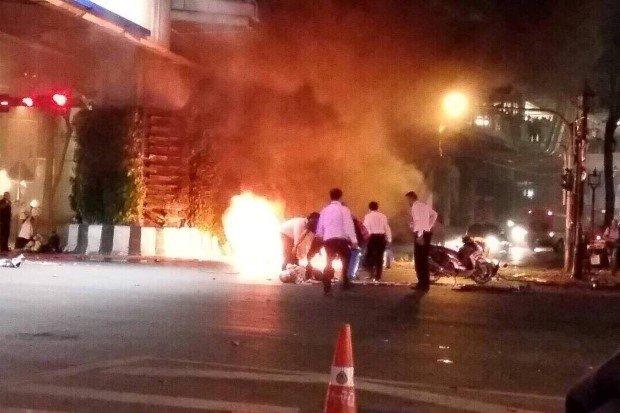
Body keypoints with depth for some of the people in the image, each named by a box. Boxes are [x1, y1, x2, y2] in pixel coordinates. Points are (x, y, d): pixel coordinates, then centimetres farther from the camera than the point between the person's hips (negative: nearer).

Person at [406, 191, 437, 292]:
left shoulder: (415, 206, -12)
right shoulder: (425, 205, 14)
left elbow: (419, 221, -23)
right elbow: (434, 214, 27)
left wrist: (420, 235, -26)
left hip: (420, 234, -9)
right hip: (427, 233, 9)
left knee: (419, 260, -6)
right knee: (424, 260, 14)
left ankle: (423, 284, -6)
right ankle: (425, 283, 19)